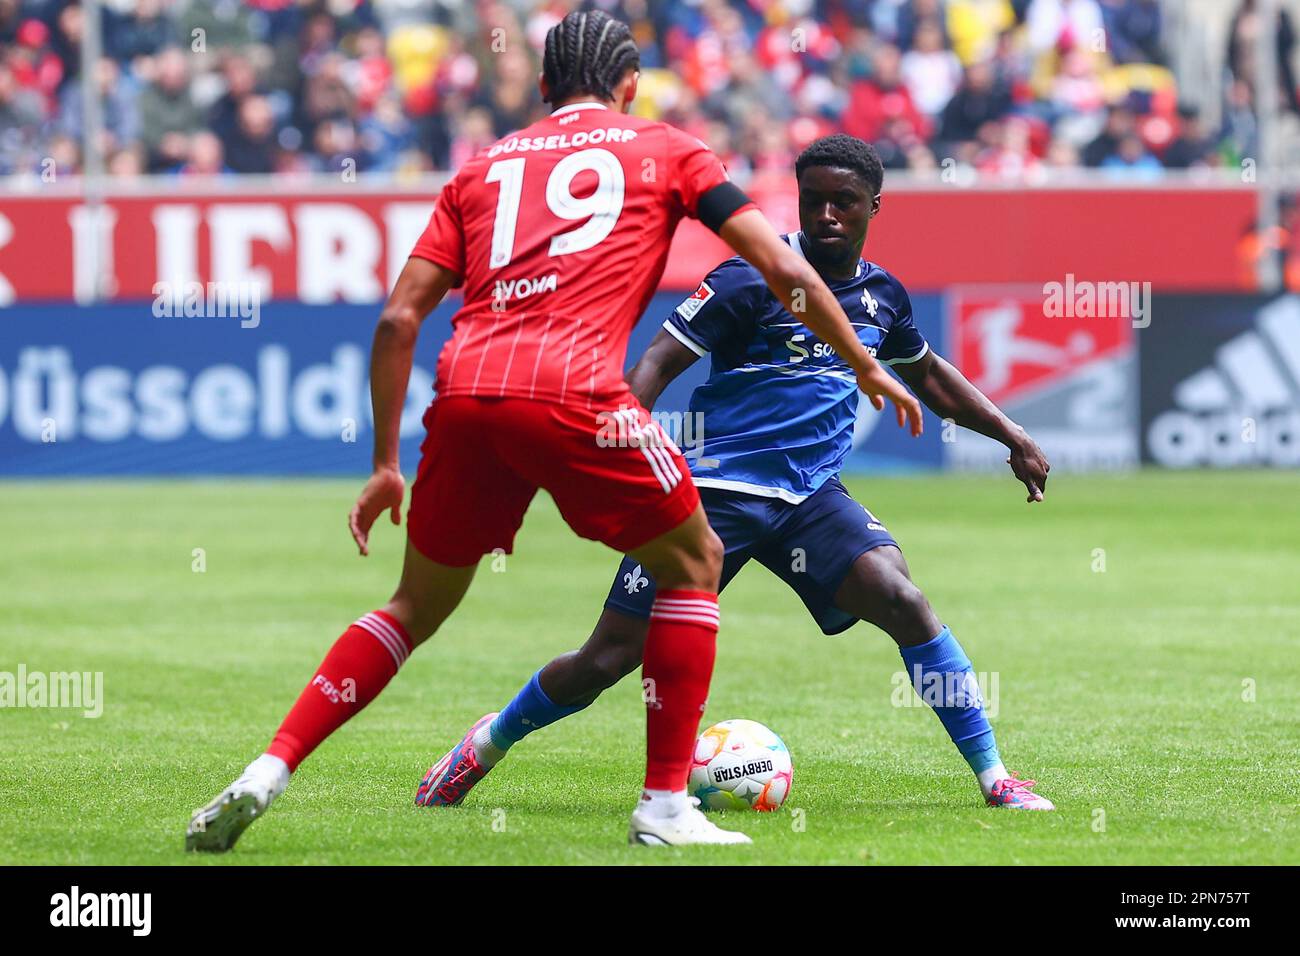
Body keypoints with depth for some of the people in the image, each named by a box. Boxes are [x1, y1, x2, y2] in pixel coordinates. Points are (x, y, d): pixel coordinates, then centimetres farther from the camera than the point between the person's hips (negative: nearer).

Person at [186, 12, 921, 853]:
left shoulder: (484, 167, 26)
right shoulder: (666, 150, 19)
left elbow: (399, 319, 19)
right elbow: (784, 269, 13)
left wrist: (386, 465, 23)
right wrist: (867, 368, 25)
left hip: (465, 391, 4)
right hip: (572, 389, -4)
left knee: (417, 608, 20)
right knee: (695, 563, 17)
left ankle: (267, 773, 8)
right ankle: (665, 806, 11)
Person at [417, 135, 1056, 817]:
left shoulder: (881, 294, 10)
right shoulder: (752, 279, -10)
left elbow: (929, 376, 29)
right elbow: (659, 362, -11)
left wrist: (1014, 438, 27)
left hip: (811, 494, 4)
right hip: (716, 489, -4)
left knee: (903, 601, -21)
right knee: (610, 658, -5)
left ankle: (993, 777, -13)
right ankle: (485, 746, 21)